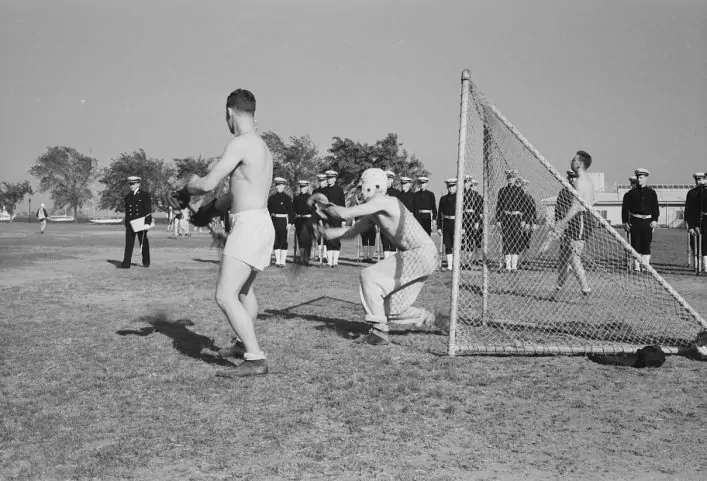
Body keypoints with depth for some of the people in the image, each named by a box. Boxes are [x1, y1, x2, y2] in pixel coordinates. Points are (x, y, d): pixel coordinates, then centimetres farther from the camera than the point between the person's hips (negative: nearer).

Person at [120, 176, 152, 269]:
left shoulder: (145, 195, -2)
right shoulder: (128, 197, 12)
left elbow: (148, 210, -5)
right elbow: (127, 211, 16)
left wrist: (147, 223, -13)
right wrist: (126, 224, 12)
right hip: (130, 224, 3)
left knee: (144, 243, 7)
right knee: (129, 243, -4)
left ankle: (146, 261, 21)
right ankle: (126, 263, -7)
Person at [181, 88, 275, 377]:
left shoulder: (241, 143, -13)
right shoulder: (263, 147, 17)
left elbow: (208, 184, -15)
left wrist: (192, 185, 9)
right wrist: (212, 207, 34)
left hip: (249, 226, -10)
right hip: (261, 224, 10)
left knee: (225, 296, -14)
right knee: (244, 288, 28)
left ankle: (256, 361, -17)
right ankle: (245, 343, 46)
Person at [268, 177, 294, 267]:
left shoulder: (287, 198, -1)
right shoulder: (271, 198, 9)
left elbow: (290, 211, -3)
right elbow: (269, 210, 11)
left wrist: (290, 223, -9)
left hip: (283, 220, -4)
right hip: (273, 221, 4)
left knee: (283, 241, 1)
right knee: (275, 241, 5)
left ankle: (283, 261, 6)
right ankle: (277, 261, 12)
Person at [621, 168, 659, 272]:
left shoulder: (652, 193, 8)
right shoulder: (631, 193, 5)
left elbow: (655, 208, 7)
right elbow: (625, 208, 5)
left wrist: (655, 220, -5)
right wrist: (625, 222, -2)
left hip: (648, 222, 1)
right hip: (635, 221, -1)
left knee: (646, 244, 4)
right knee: (635, 244, -1)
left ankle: (645, 266, 10)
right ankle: (636, 266, 4)